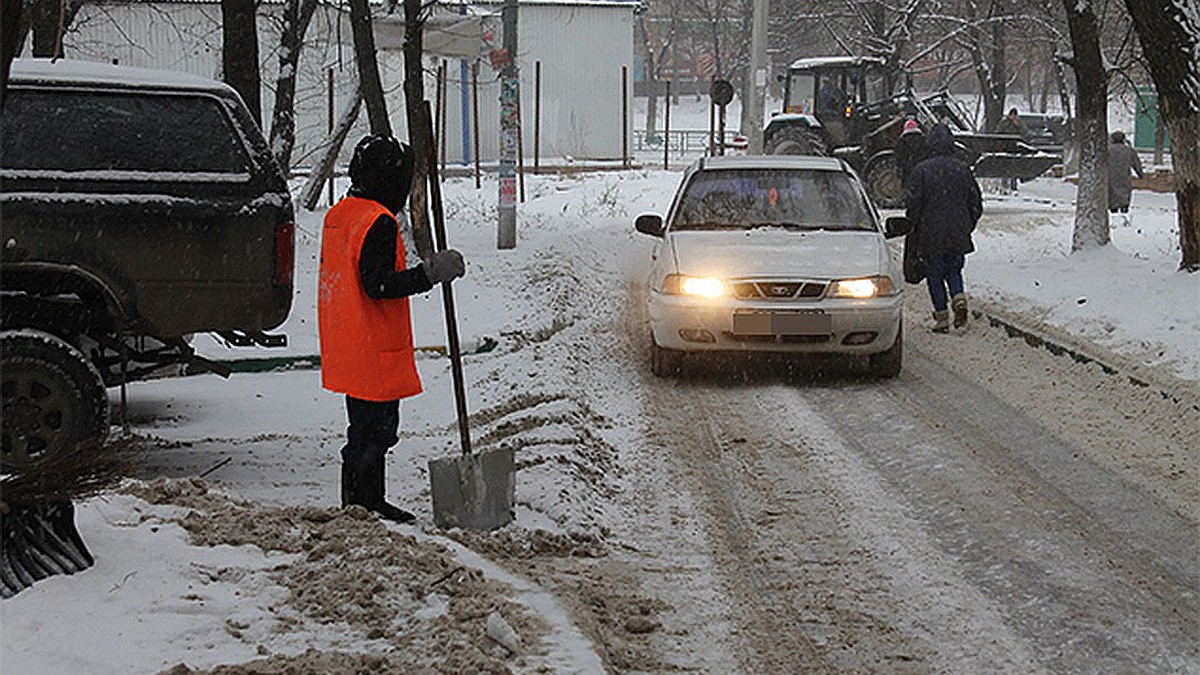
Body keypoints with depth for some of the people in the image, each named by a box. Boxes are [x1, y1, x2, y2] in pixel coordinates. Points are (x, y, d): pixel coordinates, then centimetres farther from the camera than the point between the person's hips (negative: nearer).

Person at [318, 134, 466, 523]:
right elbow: (378, 285, -22)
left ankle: (364, 505, 24)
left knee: (366, 427, 17)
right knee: (376, 429, -3)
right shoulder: (379, 222, -17)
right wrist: (430, 274, -20)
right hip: (375, 350, -10)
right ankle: (364, 508, 1)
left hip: (347, 351, 10)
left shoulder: (337, 216, 12)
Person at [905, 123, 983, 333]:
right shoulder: (963, 169, 1)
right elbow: (976, 203, 7)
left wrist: (915, 228, 8)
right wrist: (968, 227, 19)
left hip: (931, 236, -3)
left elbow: (912, 204, -7)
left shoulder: (922, 170, -10)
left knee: (935, 275, 7)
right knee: (954, 270, 18)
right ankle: (959, 298, -9)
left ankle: (942, 317, 4)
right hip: (959, 235, 3)